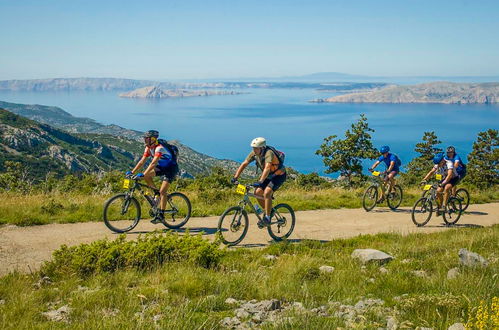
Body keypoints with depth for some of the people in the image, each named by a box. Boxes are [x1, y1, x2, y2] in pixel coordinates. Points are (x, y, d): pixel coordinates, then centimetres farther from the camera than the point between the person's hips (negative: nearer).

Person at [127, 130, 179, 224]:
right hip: (162, 167, 8)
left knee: (162, 191, -17)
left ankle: (161, 215, -12)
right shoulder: (148, 148, -3)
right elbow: (142, 161, -4)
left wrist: (142, 174, -45)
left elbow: (153, 163, -38)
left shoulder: (159, 147, -29)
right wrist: (132, 172, -13)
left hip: (171, 168, -8)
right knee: (147, 175, -14)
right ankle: (156, 192, 5)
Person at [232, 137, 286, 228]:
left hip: (279, 175, -8)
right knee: (258, 192, -8)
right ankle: (267, 212, 13)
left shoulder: (269, 153, -33)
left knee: (267, 192, -26)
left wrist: (260, 181, -58)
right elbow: (244, 164, -10)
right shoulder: (254, 153, -11)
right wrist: (235, 177, -20)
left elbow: (267, 168, -47)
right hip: (268, 175, 8)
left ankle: (267, 218, -18)